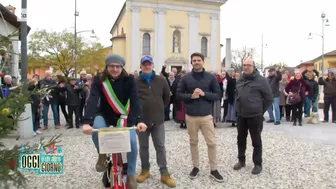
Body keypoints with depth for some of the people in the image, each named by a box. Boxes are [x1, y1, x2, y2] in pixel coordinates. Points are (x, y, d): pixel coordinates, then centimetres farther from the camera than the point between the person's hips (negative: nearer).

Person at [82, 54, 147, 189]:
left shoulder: (129, 80, -14)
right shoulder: (99, 80, -15)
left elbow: (135, 100, -24)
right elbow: (92, 100, -28)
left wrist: (139, 120, -41)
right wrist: (87, 122, -44)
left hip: (124, 117, 0)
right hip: (104, 115, 0)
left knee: (132, 142, -19)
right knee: (96, 128, -33)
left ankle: (131, 174, 6)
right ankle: (102, 155, -2)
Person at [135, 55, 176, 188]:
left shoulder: (161, 80, 1)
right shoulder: (135, 82, -5)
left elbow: (167, 97, 13)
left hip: (158, 120, 1)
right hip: (142, 120, -1)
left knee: (160, 147, 6)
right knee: (143, 147, 13)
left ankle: (164, 174, 14)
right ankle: (145, 170, 30)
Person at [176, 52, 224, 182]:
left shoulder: (211, 77, 0)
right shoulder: (186, 78, 1)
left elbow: (218, 95, 0)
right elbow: (178, 95, 2)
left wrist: (204, 94, -15)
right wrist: (191, 96, -15)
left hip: (206, 116, 0)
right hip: (191, 116, 1)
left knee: (211, 143, 3)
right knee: (193, 142, 13)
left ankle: (213, 170, 19)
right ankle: (195, 167, 29)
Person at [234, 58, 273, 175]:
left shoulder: (261, 80, -9)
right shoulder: (239, 81, 9)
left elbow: (269, 98, -5)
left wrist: (261, 111, -1)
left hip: (255, 116, -6)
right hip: (241, 115, 6)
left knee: (256, 141, 5)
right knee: (241, 139, 14)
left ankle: (258, 164, 19)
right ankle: (241, 160, 30)